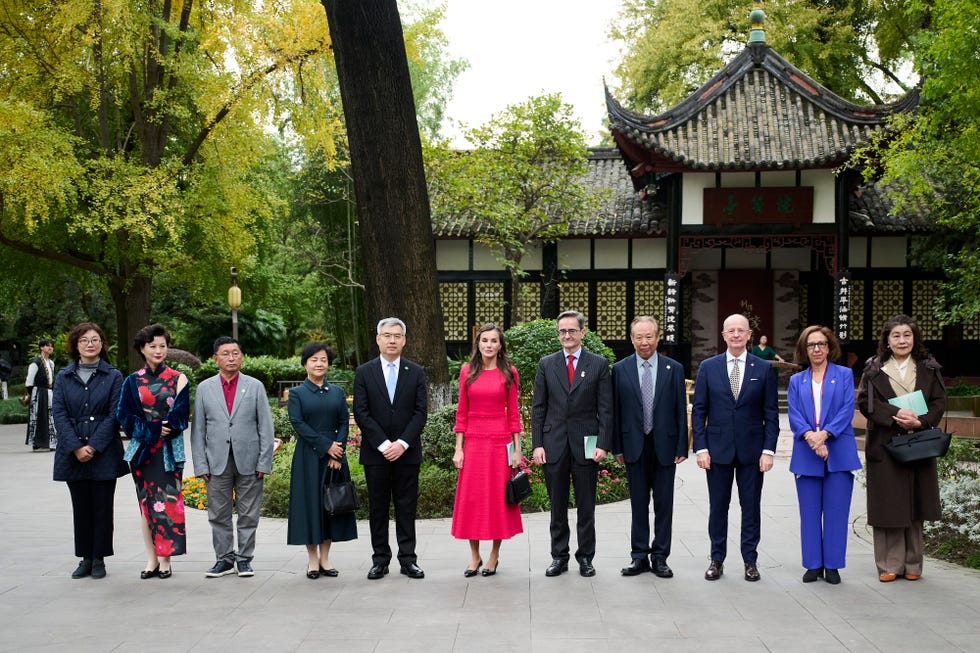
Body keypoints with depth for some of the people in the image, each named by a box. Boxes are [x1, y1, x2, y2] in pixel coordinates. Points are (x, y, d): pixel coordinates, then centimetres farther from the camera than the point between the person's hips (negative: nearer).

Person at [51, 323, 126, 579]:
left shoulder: (113, 376, 1)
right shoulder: (64, 377, 6)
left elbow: (114, 414, -5)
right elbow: (59, 413, 0)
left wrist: (93, 447, -13)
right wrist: (76, 447, -11)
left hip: (104, 453, -2)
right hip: (73, 454, 2)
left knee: (102, 507, 2)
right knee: (81, 507, 8)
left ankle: (99, 559, 11)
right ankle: (85, 558, 17)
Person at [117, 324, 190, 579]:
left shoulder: (178, 379, 4)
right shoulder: (133, 381, 8)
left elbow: (180, 415, -2)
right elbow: (124, 415, 1)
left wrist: (164, 429, -16)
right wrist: (152, 430, -10)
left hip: (169, 449, -2)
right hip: (142, 449, 2)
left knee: (168, 501, -6)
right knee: (146, 502, 3)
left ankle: (165, 559, -1)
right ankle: (151, 559, 8)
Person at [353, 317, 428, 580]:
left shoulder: (416, 372, 5)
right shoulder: (364, 372, 3)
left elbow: (421, 412, 0)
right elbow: (361, 413, -3)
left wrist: (402, 443, -12)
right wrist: (383, 444, -12)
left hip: (407, 451, 0)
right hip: (375, 451, 0)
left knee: (406, 506, 3)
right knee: (378, 507, 4)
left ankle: (408, 559, 8)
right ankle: (380, 559, 11)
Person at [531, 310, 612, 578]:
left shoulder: (599, 364, 2)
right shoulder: (546, 364, 6)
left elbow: (606, 409, 0)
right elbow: (538, 408, 5)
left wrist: (603, 444, -9)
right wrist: (537, 444, -2)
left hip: (586, 445, -1)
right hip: (554, 444, 1)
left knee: (586, 506, 6)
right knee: (557, 505, 8)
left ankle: (586, 557, 16)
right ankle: (559, 557, 16)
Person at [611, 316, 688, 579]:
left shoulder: (674, 369, 1)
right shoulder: (620, 369, 2)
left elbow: (681, 411, 1)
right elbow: (616, 411, 3)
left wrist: (682, 447, -4)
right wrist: (617, 447, 0)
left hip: (664, 446, 0)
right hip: (635, 447, 0)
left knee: (664, 505, 5)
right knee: (638, 504, 8)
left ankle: (660, 557, 14)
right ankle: (639, 556, 16)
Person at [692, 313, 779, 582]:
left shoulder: (763, 368, 2)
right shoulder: (708, 367, 3)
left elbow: (771, 413, 2)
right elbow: (699, 411, 3)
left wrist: (769, 449, -6)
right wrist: (701, 447, -5)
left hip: (751, 450, 0)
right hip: (718, 449, 0)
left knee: (751, 508, 6)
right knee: (718, 507, 7)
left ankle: (750, 560, 16)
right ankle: (717, 560, 17)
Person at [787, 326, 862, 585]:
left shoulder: (844, 375, 8)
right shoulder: (796, 381, 13)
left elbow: (847, 410, -3)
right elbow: (794, 415, 2)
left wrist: (824, 434, -16)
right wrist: (810, 436, -17)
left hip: (838, 453, -2)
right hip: (806, 454, 2)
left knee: (836, 511, -2)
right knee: (810, 512, 4)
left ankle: (832, 565, 5)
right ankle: (813, 564, 11)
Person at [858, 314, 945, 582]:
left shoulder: (929, 369, 7)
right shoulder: (874, 369, 3)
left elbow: (939, 402, 1)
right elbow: (865, 402, -6)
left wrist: (920, 422, -16)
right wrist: (894, 415, -20)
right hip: (885, 446, -1)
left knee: (914, 504, 5)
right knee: (887, 505, -2)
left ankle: (912, 564, 14)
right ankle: (889, 565, 4)